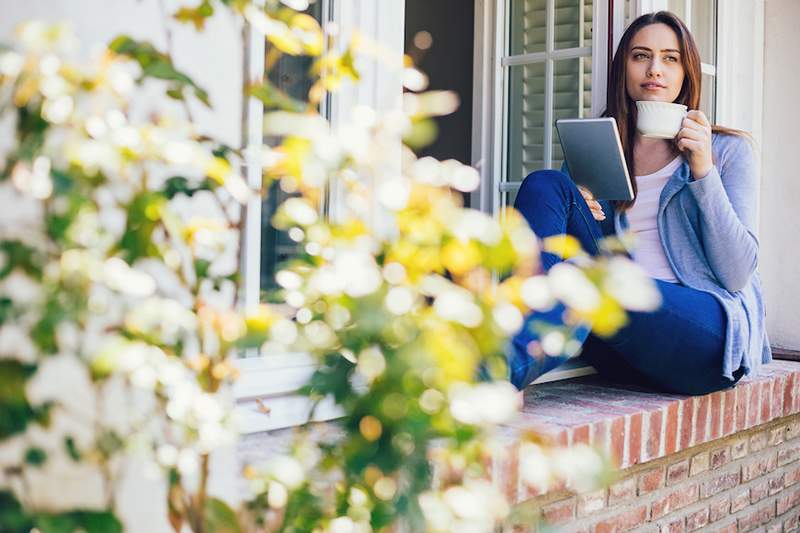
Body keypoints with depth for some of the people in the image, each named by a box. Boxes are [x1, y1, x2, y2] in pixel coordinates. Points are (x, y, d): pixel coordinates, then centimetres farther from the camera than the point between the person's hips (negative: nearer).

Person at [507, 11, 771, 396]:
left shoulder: (727, 150, 11)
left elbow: (736, 275, 0)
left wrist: (704, 172, -10)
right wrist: (574, 214, -6)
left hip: (709, 331, -3)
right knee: (545, 184, -16)